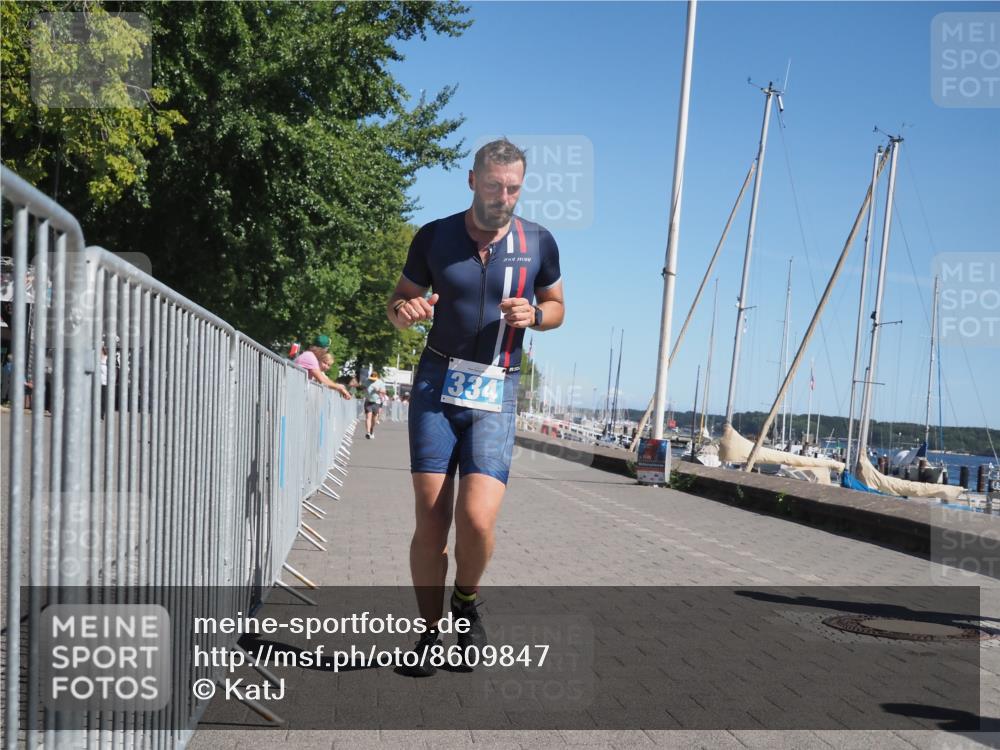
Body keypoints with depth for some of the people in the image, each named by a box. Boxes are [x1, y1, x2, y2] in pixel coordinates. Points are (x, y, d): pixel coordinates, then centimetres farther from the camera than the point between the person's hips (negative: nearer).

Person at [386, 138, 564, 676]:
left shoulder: (538, 243, 2)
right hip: (436, 384, 1)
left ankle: (466, 603, 16)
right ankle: (431, 632, 15)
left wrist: (533, 315, -8)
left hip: (496, 395, 0)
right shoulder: (434, 237, 1)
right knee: (430, 520, -2)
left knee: (477, 519, -15)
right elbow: (399, 298, 12)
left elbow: (556, 307, 16)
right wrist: (404, 310, -12)